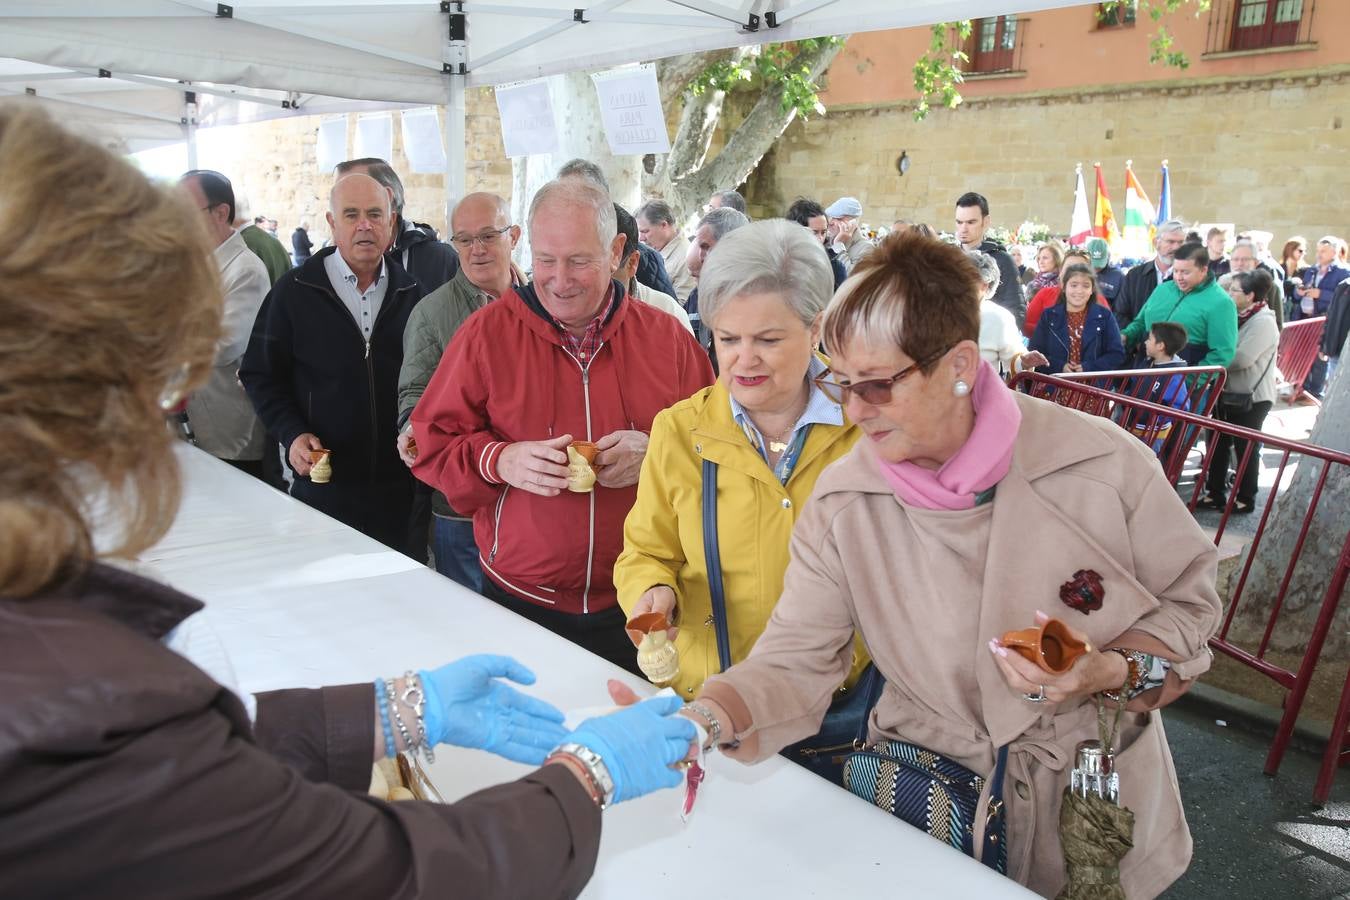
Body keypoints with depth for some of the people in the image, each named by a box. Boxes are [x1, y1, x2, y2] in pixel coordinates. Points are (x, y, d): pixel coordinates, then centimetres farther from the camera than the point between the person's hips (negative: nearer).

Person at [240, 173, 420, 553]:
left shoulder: (411, 293, 6)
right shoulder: (294, 291, -1)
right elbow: (260, 374, 3)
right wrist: (291, 434, -10)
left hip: (400, 489, 2)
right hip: (322, 483, -2)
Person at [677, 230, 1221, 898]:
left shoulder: (1103, 464, -18)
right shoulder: (842, 504, -14)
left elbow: (1189, 600, -4)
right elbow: (796, 662, -17)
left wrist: (1119, 671, -23)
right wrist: (705, 721, -36)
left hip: (1097, 803, 0)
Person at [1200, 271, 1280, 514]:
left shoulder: (1263, 322, -15)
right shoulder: (1237, 317, 9)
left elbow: (1242, 358, -24)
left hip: (1252, 398, -8)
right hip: (1228, 394, 8)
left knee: (1246, 449, 4)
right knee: (1219, 444, 11)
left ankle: (1246, 499, 17)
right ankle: (1215, 494, 21)